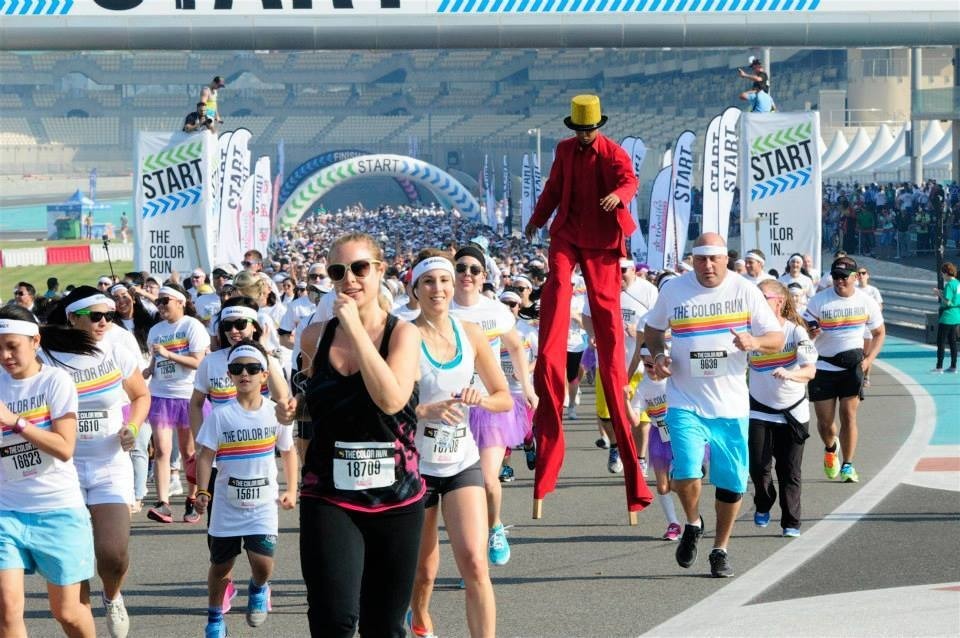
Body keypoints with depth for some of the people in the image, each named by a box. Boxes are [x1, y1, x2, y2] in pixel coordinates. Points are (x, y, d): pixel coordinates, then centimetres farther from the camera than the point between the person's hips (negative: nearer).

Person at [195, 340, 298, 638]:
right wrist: (202, 493, -20)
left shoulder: (276, 413, -3)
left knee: (262, 562, -15)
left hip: (263, 505, 0)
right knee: (220, 566, 10)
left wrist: (291, 490, 4)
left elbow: (288, 452, 9)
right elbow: (205, 455, -10)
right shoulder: (220, 415, -8)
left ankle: (258, 589, 21)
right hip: (227, 504, 0)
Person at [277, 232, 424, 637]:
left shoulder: (402, 333, -3)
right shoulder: (316, 338, 4)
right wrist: (292, 409, 9)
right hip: (329, 499, 1)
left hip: (396, 500, 0)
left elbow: (391, 399, -23)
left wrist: (355, 329, -20)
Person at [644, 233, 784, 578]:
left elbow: (777, 339, -1)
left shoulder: (745, 290, -2)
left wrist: (754, 342, -23)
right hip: (685, 403, -1)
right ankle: (693, 524, 14)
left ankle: (720, 550, 25)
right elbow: (652, 330, 17)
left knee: (732, 482, 5)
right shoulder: (673, 290, -1)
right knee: (686, 474, -18)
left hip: (731, 404, 1)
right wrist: (658, 355, -3)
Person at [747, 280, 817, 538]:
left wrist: (789, 374, -43)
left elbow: (810, 370, -25)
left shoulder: (796, 331, -14)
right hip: (759, 409, 1)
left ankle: (791, 523, 14)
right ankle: (763, 505, 23)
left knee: (789, 471, 1)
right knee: (758, 466, -8)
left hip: (792, 411, -1)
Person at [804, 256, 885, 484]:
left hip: (852, 366, 0)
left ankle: (848, 466, 5)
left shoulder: (866, 302, -1)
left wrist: (869, 359, -3)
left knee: (849, 416, -7)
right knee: (825, 420, 2)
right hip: (824, 367, 0)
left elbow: (879, 333, 12)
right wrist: (810, 334, -27)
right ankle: (830, 448, 35)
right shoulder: (819, 301, -7)